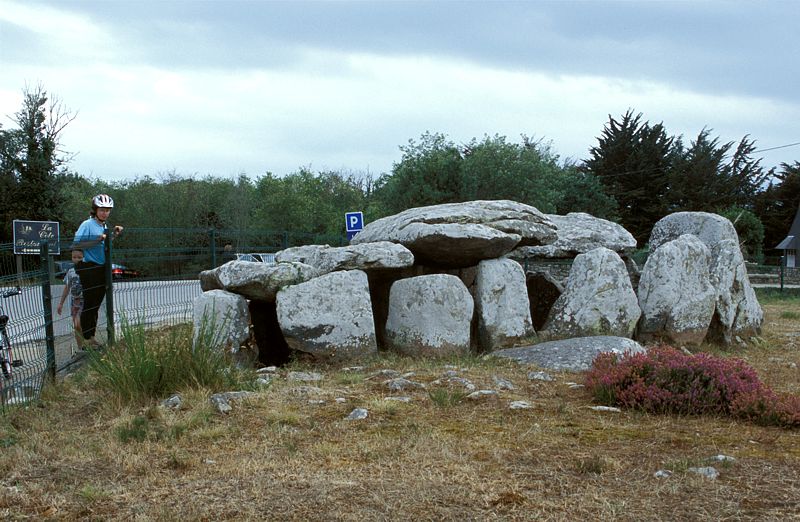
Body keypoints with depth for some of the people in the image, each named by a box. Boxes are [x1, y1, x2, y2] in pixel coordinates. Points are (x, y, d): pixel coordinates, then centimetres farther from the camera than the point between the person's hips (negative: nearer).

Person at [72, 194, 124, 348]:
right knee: (89, 303, -4)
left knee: (96, 304, 13)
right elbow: (77, 244, -19)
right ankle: (86, 339, 3)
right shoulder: (87, 224, -12)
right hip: (89, 268, -8)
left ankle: (91, 337, 22)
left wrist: (114, 234, 7)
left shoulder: (105, 226, 12)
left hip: (101, 268, 8)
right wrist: (98, 240, -25)